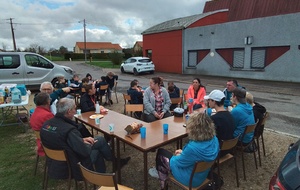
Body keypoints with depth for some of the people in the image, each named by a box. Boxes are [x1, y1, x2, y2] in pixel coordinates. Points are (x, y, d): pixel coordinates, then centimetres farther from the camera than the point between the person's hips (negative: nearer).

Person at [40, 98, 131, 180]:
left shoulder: (47, 123, -6)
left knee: (97, 149, 19)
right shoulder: (69, 130, -32)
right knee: (100, 140, 2)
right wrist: (90, 144, -5)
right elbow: (85, 152, -27)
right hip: (71, 167, -8)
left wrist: (82, 140, 2)